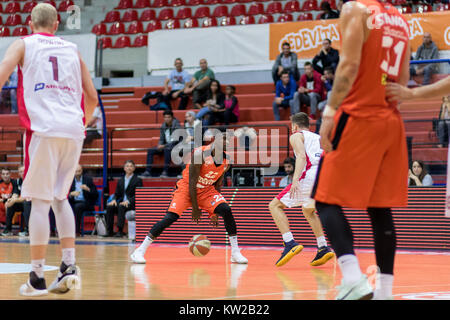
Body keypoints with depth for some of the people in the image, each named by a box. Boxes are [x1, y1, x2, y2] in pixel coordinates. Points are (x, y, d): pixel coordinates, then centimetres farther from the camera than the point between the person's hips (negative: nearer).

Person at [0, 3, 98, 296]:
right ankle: (69, 266, 8)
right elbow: (92, 97, 22)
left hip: (44, 128, -4)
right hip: (74, 129, 4)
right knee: (60, 198, 17)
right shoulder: (72, 50, 21)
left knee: (40, 200, -2)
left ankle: (37, 277, -4)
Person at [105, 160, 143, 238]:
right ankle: (109, 231, -21)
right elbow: (117, 194, 18)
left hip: (132, 204, -5)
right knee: (109, 207, -23)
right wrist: (114, 200, -7)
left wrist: (128, 201, -24)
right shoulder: (120, 181, 20)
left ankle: (120, 231, -38)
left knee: (121, 207, -36)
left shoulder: (138, 180, 2)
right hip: (121, 202, 5)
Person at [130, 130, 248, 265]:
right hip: (187, 188, -5)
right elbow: (192, 182, -20)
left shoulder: (226, 160, -4)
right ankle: (139, 251, -14)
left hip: (207, 190, 5)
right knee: (171, 217, -20)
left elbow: (218, 184, 8)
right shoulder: (200, 154, -23)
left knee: (226, 210, -17)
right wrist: (195, 208, -18)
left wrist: (214, 212, 5)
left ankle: (235, 252, -7)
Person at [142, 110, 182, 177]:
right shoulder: (163, 126, 8)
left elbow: (176, 140, -18)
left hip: (174, 146, -7)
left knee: (167, 149, -39)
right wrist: (160, 145, -9)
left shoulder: (176, 126, -11)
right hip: (165, 146, 7)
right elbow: (161, 139, 14)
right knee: (150, 151, -11)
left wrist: (164, 146, -23)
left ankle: (165, 172, -40)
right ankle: (148, 171, -17)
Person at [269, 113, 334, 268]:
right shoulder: (318, 138, 31)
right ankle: (323, 248, 21)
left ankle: (290, 243, -14)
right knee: (308, 210, 33)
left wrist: (295, 179, -20)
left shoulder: (296, 136, 11)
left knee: (275, 205, 3)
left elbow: (302, 156, -8)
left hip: (309, 175, -7)